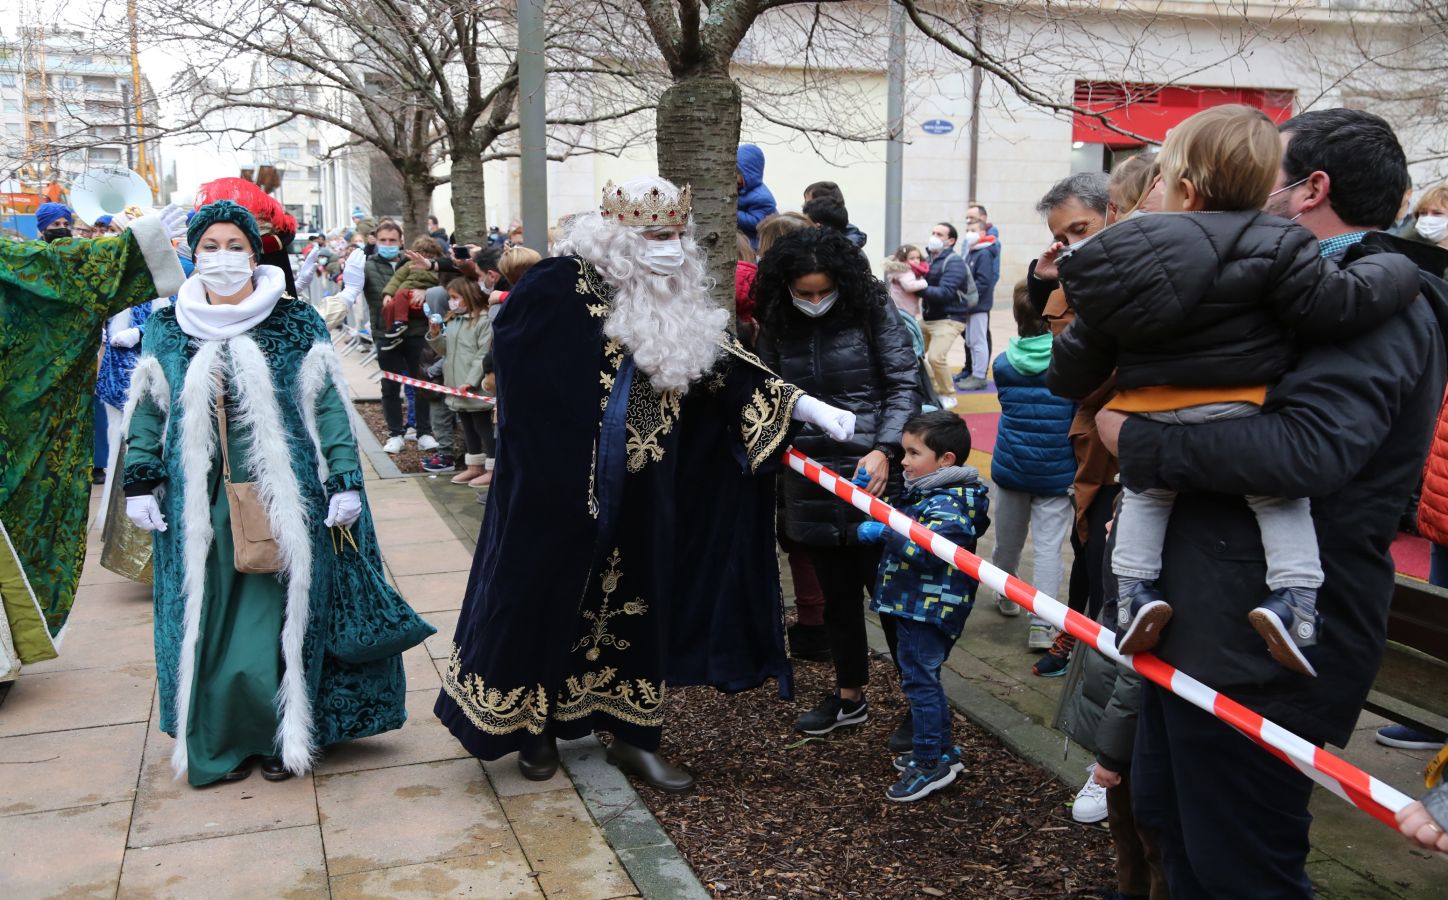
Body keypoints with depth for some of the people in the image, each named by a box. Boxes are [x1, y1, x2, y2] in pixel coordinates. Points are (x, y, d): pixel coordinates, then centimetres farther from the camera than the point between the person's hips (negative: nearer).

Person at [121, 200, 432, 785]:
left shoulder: (297, 325, 1)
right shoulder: (167, 330, 8)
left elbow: (329, 405, -1)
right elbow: (147, 410, 14)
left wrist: (344, 482, -6)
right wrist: (141, 482, 8)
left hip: (283, 501, -2)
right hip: (200, 506, 2)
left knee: (283, 614, 2)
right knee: (207, 620, 5)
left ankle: (284, 734, 19)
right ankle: (222, 740, 21)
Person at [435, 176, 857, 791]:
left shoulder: (679, 306, 3)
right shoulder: (563, 286, -14)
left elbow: (727, 365, 4)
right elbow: (508, 348, -8)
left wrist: (804, 405, -3)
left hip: (642, 493, 6)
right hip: (557, 486, -5)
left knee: (636, 603, 11)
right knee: (542, 596, 9)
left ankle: (632, 738, 25)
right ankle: (530, 724, 29)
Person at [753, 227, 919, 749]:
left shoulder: (873, 310, -6)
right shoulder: (777, 325, 5)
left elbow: (903, 385, -6)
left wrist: (884, 450, -16)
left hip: (872, 472, -4)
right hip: (813, 479, 4)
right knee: (837, 593, 15)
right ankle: (849, 697, 31)